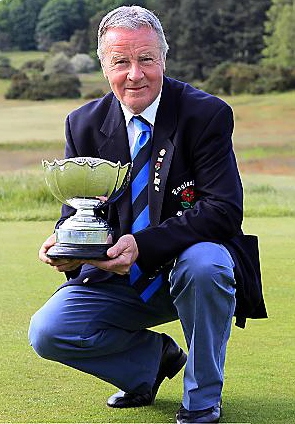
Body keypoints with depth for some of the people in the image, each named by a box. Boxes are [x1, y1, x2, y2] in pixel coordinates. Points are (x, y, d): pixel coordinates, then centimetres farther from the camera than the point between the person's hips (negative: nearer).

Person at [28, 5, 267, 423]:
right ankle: (155, 355, 12)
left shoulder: (206, 114, -12)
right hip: (117, 278, 4)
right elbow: (76, 211, 3)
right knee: (47, 332, -17)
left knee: (204, 263, -37)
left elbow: (224, 210, -21)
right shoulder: (84, 124, 0)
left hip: (186, 268, -3)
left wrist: (143, 246, -35)